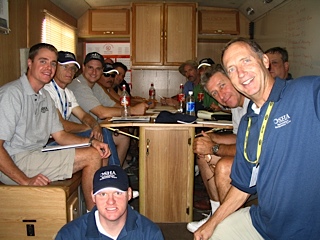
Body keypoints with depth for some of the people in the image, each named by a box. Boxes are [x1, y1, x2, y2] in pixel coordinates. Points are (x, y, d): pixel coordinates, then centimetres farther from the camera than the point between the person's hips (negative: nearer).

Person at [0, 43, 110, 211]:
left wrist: (90, 141, -3)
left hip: (35, 156, 9)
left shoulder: (45, 97, 14)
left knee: (96, 153, 0)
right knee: (92, 156, -16)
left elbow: (60, 135, 14)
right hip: (15, 162, -9)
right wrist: (25, 180, -23)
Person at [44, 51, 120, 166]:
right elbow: (61, 125, -19)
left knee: (104, 133, -3)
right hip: (51, 142, -9)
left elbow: (83, 115, 12)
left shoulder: (68, 92, 16)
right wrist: (88, 128, -5)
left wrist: (96, 126, -11)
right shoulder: (47, 90, -15)